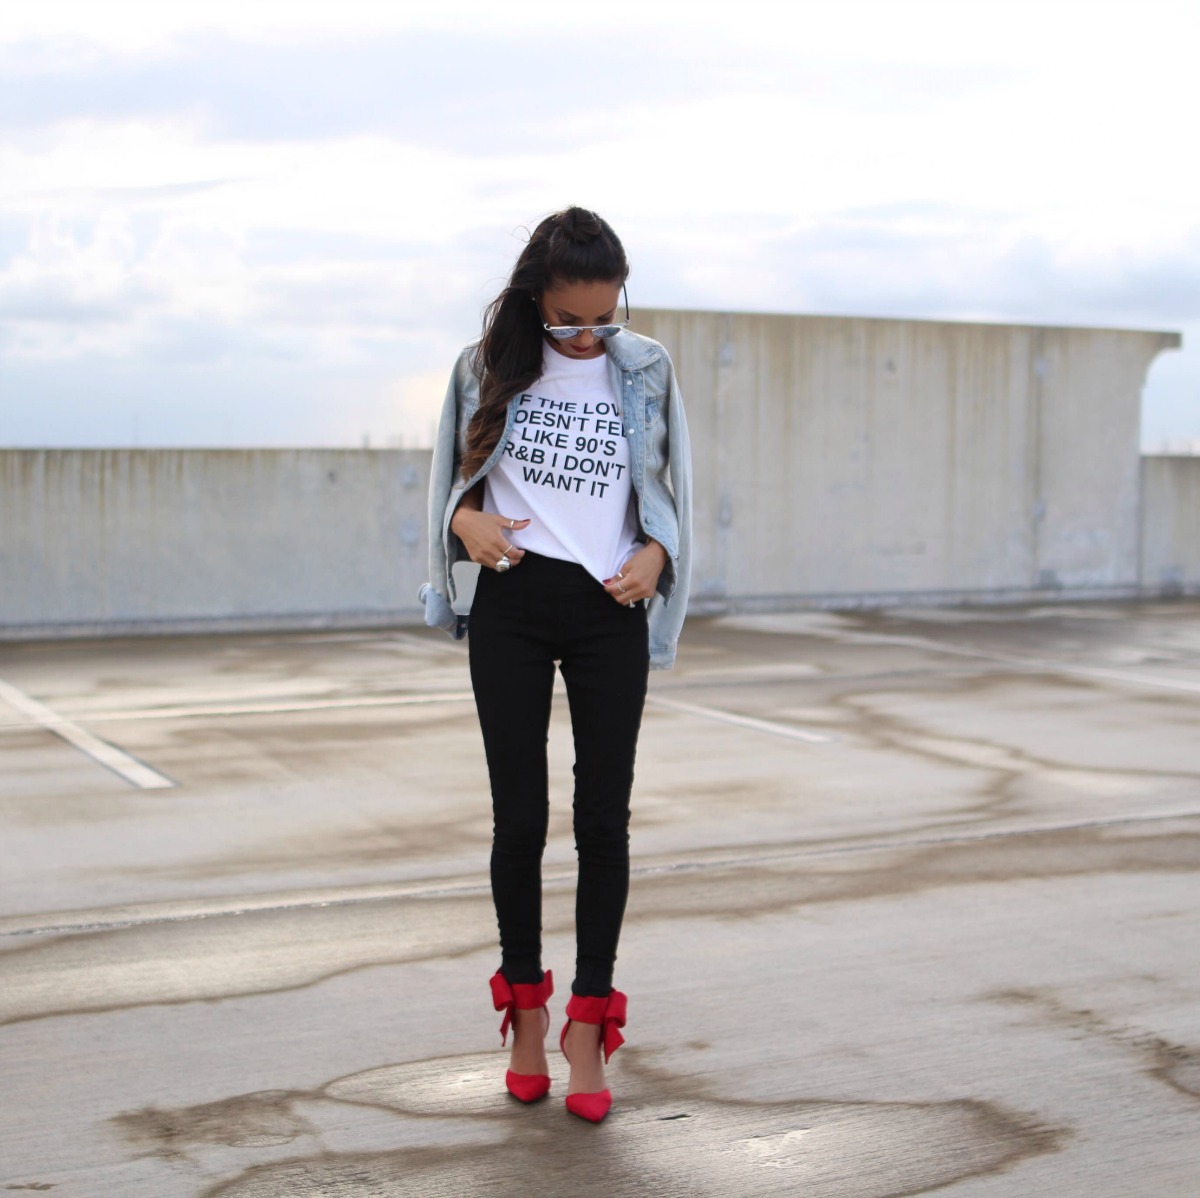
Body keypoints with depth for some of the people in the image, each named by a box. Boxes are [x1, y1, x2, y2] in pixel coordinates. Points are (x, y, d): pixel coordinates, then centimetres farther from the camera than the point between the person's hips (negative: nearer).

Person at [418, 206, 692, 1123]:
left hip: (609, 612, 0)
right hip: (511, 607, 0)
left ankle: (589, 1023, 9)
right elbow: (456, 477, 13)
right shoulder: (488, 368, 2)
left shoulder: (646, 370, 3)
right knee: (519, 814, 3)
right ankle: (525, 1007, 19)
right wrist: (467, 519, -9)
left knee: (604, 816, 0)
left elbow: (671, 491, 11)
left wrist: (654, 554, -8)